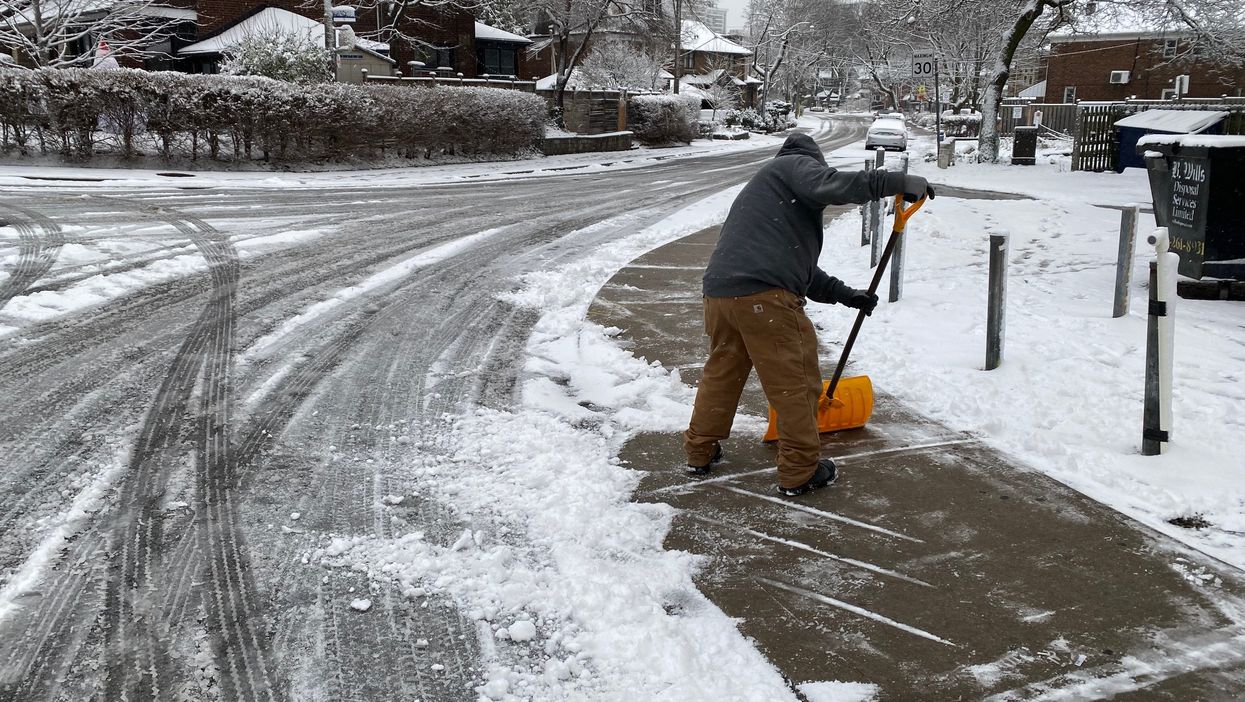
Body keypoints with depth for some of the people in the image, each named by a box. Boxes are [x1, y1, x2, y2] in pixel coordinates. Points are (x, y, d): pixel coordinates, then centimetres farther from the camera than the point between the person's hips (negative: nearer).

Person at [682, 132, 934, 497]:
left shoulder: (764, 189, 36)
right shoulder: (794, 165, 10)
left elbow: (799, 265, 33)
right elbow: (829, 186, -16)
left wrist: (845, 295, 30)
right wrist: (896, 182, -15)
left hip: (719, 292, 9)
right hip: (763, 296, -9)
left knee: (722, 372, 25)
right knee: (796, 383, 4)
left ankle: (700, 452, 36)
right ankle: (800, 471, 13)